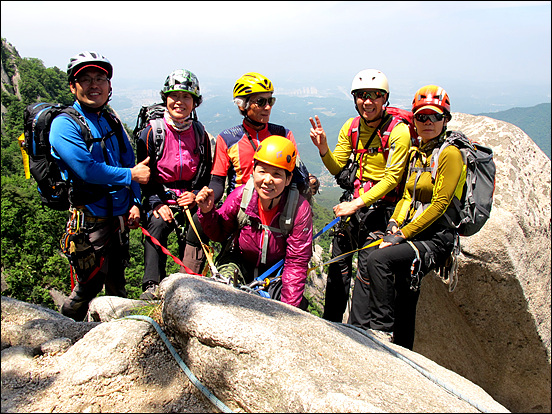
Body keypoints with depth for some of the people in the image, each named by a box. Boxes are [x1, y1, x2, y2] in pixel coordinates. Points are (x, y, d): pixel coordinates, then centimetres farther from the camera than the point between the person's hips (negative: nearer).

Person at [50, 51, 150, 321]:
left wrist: (135, 203, 0)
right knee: (90, 285, 1)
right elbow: (87, 170, -21)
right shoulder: (64, 124, -10)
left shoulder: (112, 122, 12)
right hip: (89, 219, -6)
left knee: (116, 284, 15)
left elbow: (130, 163, 11)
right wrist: (131, 175, -13)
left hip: (120, 216, 6)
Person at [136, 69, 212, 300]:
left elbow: (207, 174, 12)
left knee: (197, 231, -18)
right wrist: (156, 204, -14)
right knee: (157, 224, -29)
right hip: (160, 199, -2)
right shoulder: (152, 132, -1)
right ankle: (152, 286, -28)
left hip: (190, 200, 3)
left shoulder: (200, 133, 7)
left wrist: (196, 194, -6)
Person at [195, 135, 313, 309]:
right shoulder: (240, 196, -18)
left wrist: (288, 307, -25)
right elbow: (219, 234, -1)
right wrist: (207, 213, -22)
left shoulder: (300, 208, -24)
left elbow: (296, 263, -18)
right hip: (239, 262, 1)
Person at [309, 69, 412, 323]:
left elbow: (391, 179, -15)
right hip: (354, 202, 5)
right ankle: (330, 323, 26)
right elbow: (337, 168, 5)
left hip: (380, 206, -5)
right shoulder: (351, 126, 4)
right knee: (338, 265, 9)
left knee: (368, 269, -7)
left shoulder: (398, 131, -13)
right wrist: (323, 148, -15)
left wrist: (357, 204, -22)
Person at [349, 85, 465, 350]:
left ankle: (383, 329, -13)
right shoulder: (416, 154, 15)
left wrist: (403, 234, -18)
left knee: (378, 259, -28)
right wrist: (394, 224, -2)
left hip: (436, 239, -8)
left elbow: (440, 204, -16)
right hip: (412, 234, 8)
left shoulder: (450, 154, -10)